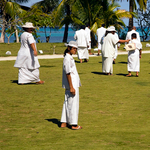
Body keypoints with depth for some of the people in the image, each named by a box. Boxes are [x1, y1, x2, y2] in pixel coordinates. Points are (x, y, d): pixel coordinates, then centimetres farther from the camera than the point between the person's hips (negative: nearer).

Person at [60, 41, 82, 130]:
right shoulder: (67, 59, -16)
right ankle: (74, 124, 2)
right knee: (73, 103, -4)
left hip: (74, 84, 10)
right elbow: (68, 73, -19)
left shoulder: (70, 58, 15)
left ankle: (64, 123, 18)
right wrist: (71, 87, -21)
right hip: (72, 84, -10)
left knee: (67, 103, 13)